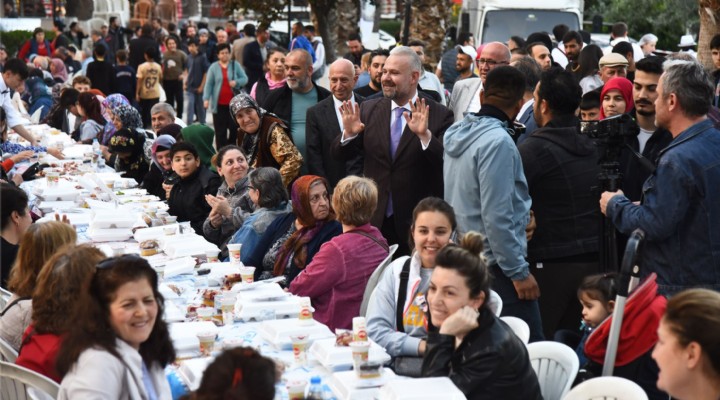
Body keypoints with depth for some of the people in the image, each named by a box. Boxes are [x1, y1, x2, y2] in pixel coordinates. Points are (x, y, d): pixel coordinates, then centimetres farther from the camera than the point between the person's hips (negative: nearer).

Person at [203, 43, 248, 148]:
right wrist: (206, 99, -10)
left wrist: (236, 82, -16)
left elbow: (245, 78, 5)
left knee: (235, 128, -1)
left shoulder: (235, 65, 4)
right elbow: (208, 84, 0)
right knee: (220, 130, 2)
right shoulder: (213, 67, 2)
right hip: (219, 104, -1)